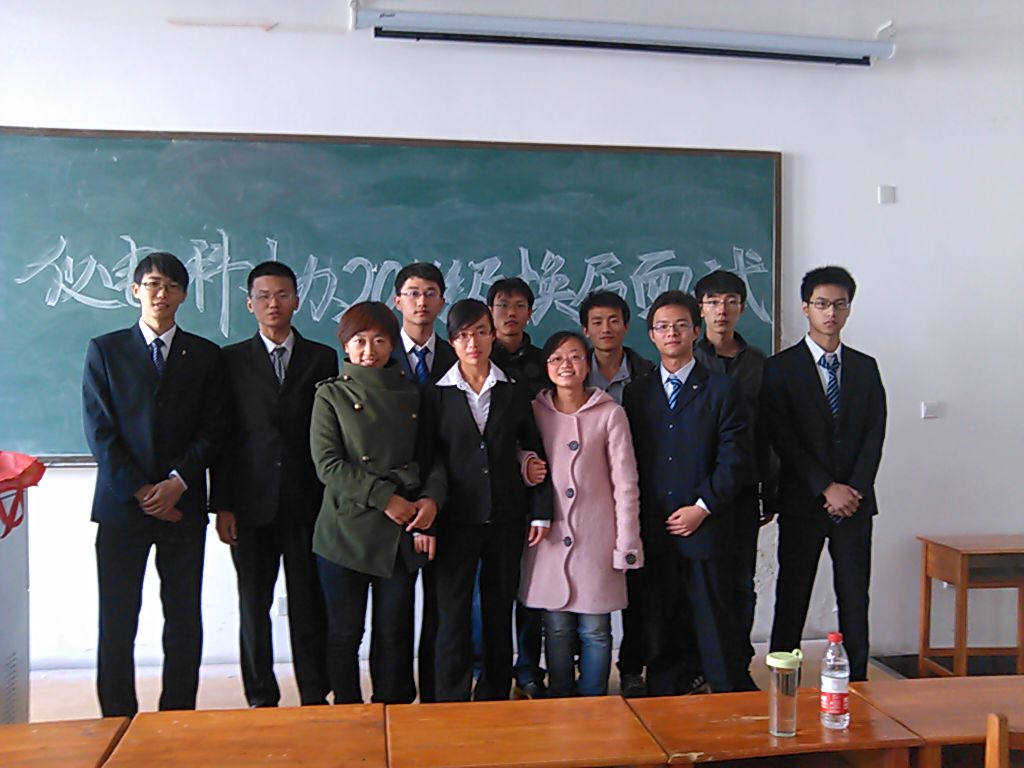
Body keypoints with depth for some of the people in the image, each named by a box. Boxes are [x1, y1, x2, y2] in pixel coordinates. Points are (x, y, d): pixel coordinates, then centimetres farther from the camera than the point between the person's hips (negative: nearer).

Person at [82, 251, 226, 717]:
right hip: (121, 504, -1)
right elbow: (99, 430, -1)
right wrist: (140, 491, -9)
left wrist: (178, 482, -10)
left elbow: (212, 429, 3)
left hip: (183, 504, 1)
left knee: (184, 619, 4)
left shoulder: (204, 355, 8)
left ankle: (178, 718, 14)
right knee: (116, 621, 2)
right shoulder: (104, 351, 6)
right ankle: (118, 721, 14)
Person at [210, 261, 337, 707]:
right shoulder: (232, 360, 6)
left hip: (308, 503, 0)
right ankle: (261, 699, 19)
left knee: (309, 604, 4)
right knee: (254, 607, 6)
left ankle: (315, 697, 16)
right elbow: (221, 436, 3)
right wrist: (222, 505, -4)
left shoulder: (322, 359, 8)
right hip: (251, 504, 0)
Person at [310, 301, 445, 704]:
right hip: (346, 531, -2)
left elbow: (430, 458, 13)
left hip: (402, 534, 2)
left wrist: (431, 498, -7)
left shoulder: (411, 395, 12)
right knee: (345, 633, 6)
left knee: (395, 632, 7)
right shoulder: (331, 394, 4)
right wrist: (384, 497, -14)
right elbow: (327, 464, -6)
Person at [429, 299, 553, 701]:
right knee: (453, 616, 1)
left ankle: (494, 701, 23)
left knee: (499, 615, 10)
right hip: (455, 519, -2)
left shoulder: (514, 393, 6)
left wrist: (540, 512, 1)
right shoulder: (437, 395, 1)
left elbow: (535, 454, 7)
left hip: (506, 519, 2)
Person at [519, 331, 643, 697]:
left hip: (595, 538, -2)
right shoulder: (534, 411, 5)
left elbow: (625, 482, -2)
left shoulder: (610, 413, -2)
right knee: (557, 629, 8)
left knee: (595, 631, 3)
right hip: (549, 537, 2)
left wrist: (627, 545, -5)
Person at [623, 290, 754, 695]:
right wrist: (637, 521, 1)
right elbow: (629, 461, 10)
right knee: (663, 631, 8)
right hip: (654, 532, 3)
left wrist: (702, 507, -10)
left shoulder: (721, 389, 4)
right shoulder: (636, 392, 12)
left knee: (715, 626, 1)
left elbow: (735, 459, -3)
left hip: (706, 529, -2)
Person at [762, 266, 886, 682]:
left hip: (855, 501, 3)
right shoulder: (781, 367, -1)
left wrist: (855, 489, -8)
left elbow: (875, 434, 5)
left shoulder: (865, 367, 11)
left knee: (855, 599, 6)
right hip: (803, 502, -3)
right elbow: (783, 439, -7)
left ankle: (857, 685, 14)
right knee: (792, 599, 2)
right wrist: (827, 488, -12)